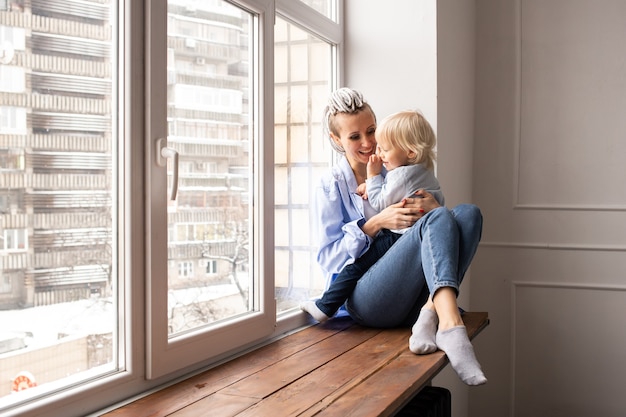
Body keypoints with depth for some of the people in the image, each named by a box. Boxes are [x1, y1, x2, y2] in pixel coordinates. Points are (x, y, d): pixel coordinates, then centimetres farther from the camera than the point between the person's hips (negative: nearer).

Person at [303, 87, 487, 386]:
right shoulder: (330, 187, 11)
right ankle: (451, 326, -48)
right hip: (365, 301, -4)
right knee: (438, 220, -27)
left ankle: (430, 314, -35)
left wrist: (433, 207, -5)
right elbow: (327, 259, 2)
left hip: (411, 299, 5)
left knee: (469, 212, -19)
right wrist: (375, 224, -11)